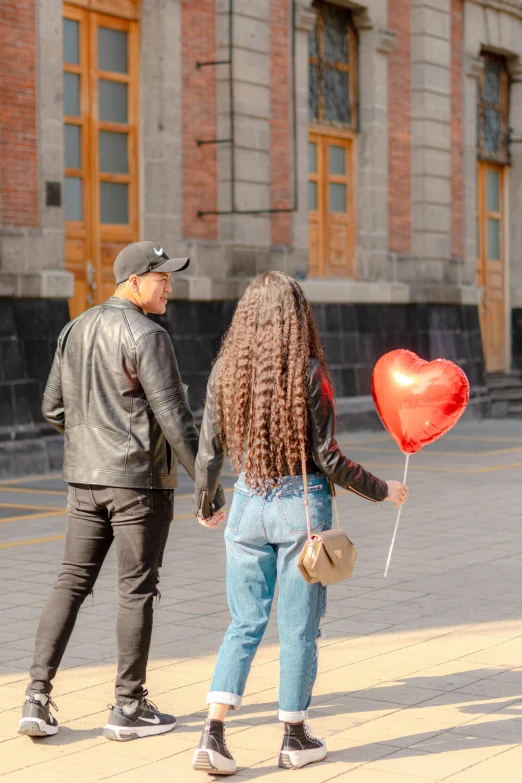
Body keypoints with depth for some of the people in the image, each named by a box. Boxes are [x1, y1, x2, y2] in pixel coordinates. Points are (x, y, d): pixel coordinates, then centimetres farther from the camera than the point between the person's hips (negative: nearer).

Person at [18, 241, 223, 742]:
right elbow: (174, 416, -17)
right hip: (139, 480, -7)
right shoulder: (146, 336, -14)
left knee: (71, 583, 10)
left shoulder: (75, 331, 10)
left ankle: (37, 698, 4)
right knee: (137, 591, 3)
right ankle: (128, 708, 12)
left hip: (85, 477, 7)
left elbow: (54, 410, 13)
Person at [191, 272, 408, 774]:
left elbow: (209, 452, 3)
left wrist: (205, 505, 20)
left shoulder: (226, 371, -1)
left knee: (245, 624, 12)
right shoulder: (309, 373, -11)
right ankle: (294, 738, 19)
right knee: (299, 628, 9)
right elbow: (328, 458, -10)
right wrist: (381, 491, 4)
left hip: (248, 505, 3)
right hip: (302, 504, -3)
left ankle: (213, 734, 1)